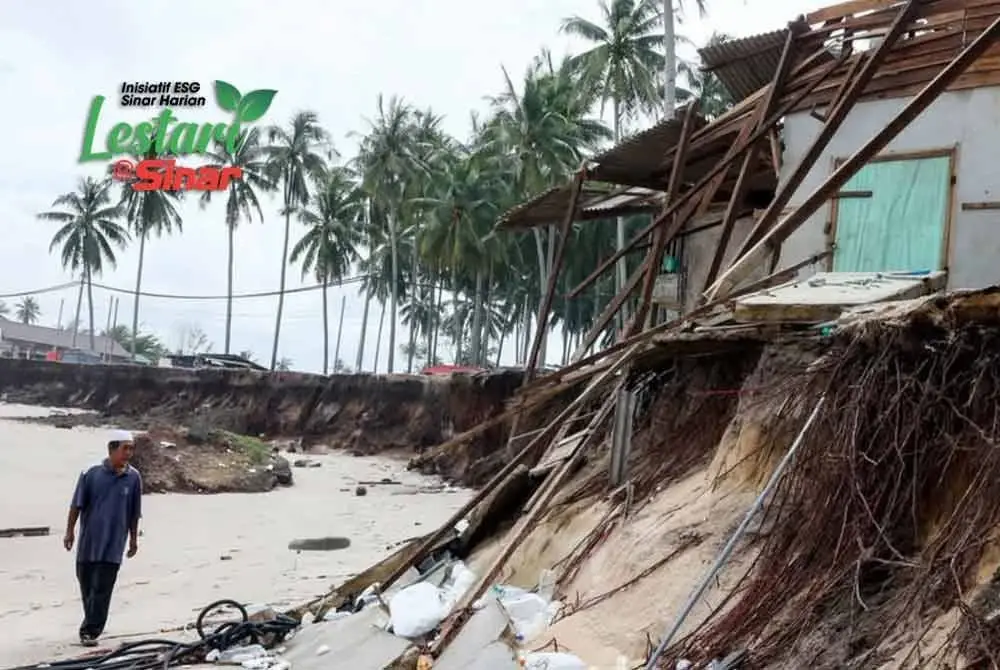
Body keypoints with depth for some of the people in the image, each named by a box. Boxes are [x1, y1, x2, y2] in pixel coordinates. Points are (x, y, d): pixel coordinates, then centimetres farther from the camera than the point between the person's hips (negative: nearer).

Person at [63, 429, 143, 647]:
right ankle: (92, 625, 30)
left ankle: (90, 631, 1)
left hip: (114, 544, 0)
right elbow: (77, 504, 0)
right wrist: (69, 531, -1)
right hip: (88, 541, 0)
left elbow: (134, 513, 7)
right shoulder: (91, 474, -6)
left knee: (102, 589, -4)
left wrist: (134, 538, 11)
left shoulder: (133, 477, -1)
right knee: (86, 584, 12)